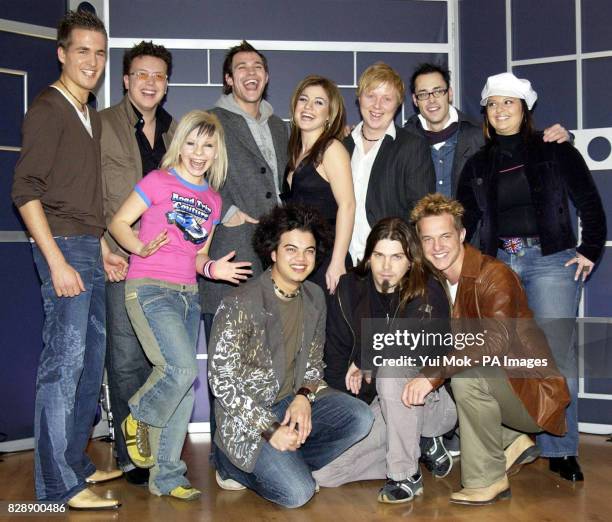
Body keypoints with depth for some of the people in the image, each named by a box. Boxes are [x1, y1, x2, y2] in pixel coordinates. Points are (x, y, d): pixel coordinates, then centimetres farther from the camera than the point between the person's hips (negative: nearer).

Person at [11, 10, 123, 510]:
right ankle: (57, 484, 0)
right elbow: (25, 190, -15)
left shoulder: (91, 116, 18)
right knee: (64, 362, -8)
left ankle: (77, 463, 25)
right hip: (64, 247, -9)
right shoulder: (48, 110, -8)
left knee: (91, 363, 13)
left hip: (89, 249, 9)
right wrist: (57, 262, -20)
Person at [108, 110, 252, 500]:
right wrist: (142, 248, -21)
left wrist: (212, 268, -4)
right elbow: (119, 222, -4)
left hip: (188, 294, 6)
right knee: (182, 369, -21)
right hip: (149, 289, -6)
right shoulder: (158, 181, -3)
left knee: (183, 386, 6)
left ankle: (167, 476, 18)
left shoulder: (212, 200, 13)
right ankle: (138, 417, 11)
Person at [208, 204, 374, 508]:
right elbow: (221, 380, -17)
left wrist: (304, 395, -9)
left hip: (293, 402, 6)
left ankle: (284, 464, -1)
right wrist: (269, 429, -20)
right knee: (297, 493, -19)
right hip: (247, 415, -6)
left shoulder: (315, 298, 3)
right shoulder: (241, 305, -18)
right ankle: (233, 464, 8)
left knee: (360, 418, -16)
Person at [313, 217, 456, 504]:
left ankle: (406, 475, -20)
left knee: (392, 368, -36)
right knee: (321, 472, -11)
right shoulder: (350, 289, -2)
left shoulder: (428, 291, -12)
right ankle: (422, 447, 3)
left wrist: (364, 360, -18)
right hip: (374, 403, 4)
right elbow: (335, 355, 2)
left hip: (428, 399, -4)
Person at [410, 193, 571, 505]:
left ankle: (487, 480, -13)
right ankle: (511, 444, 9)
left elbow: (495, 342, -34)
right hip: (493, 382, 9)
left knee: (467, 376, -31)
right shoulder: (436, 281, 4)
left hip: (533, 391, -8)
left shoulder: (494, 275, -21)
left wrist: (433, 374, -39)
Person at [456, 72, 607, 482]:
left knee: (557, 355, -6)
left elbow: (590, 205, 4)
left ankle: (561, 449, 3)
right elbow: (465, 219, 14)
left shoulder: (555, 152, 5)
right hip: (498, 262, 3)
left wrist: (590, 252, -2)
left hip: (551, 260, -3)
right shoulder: (478, 165, 13)